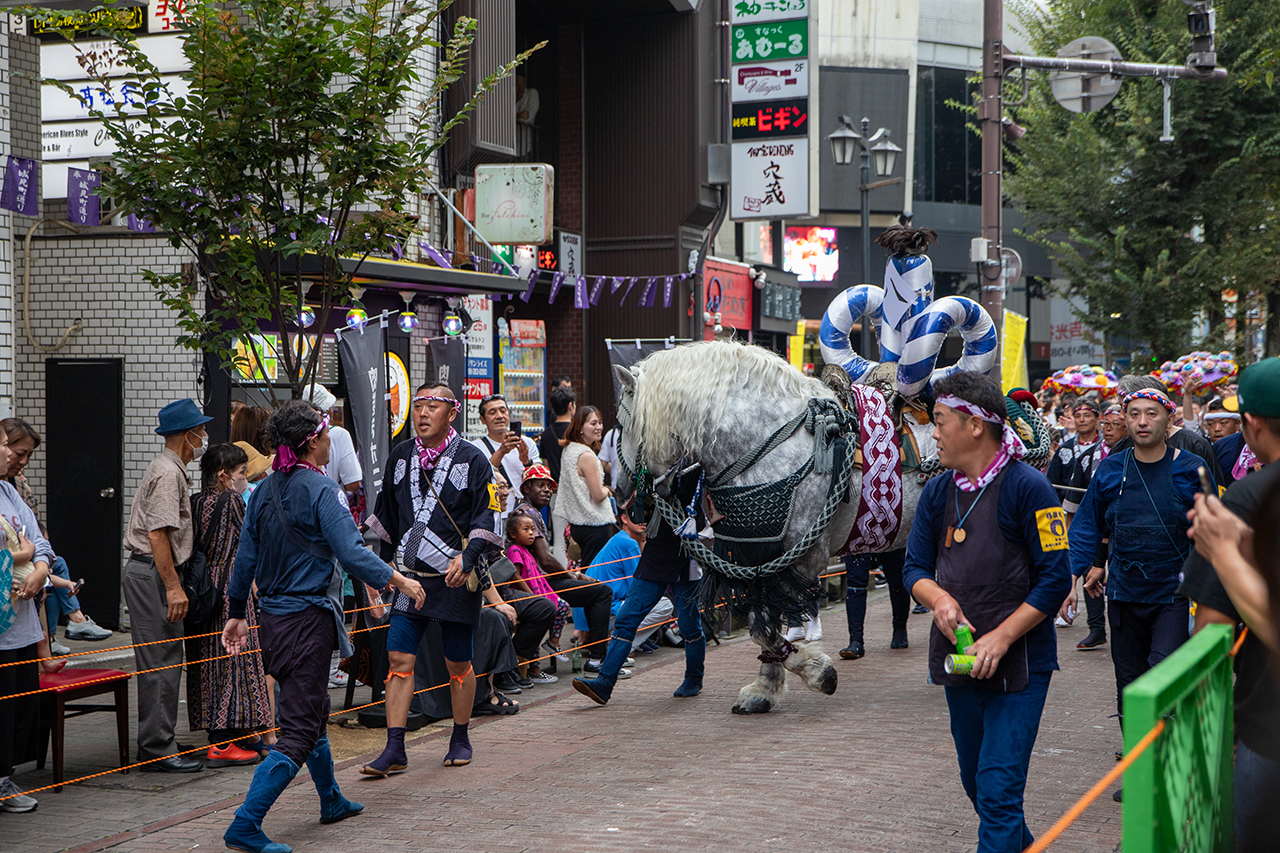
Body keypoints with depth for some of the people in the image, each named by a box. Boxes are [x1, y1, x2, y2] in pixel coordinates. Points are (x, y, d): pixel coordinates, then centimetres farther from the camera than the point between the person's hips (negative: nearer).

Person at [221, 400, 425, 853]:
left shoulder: (266, 491, 8)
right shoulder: (320, 490, -14)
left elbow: (245, 557, 12)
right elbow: (351, 552, -23)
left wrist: (237, 613, 20)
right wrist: (398, 579, -14)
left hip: (272, 618, 9)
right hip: (308, 619, -9)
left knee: (312, 710, 25)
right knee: (299, 731, -7)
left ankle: (332, 800, 41)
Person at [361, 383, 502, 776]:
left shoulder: (471, 459, -4)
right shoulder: (401, 456, 9)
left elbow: (486, 515, -5)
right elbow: (387, 515, 20)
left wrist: (467, 557, -20)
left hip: (456, 578, -3)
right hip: (409, 576, 3)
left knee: (458, 663, 6)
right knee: (399, 658, -5)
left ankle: (460, 739, 24)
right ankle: (395, 749, -4)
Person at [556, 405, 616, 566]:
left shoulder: (568, 450, 10)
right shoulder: (587, 456, -18)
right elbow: (598, 496, -18)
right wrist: (606, 491, 3)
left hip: (576, 523, 9)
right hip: (595, 524, -9)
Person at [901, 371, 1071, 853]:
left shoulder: (1027, 488, -12)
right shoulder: (938, 492, 7)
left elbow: (1054, 580, -12)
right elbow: (915, 566, 10)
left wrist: (1001, 637, -19)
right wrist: (938, 598, -13)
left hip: (1018, 663, -7)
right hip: (959, 658, 7)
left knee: (998, 788, -12)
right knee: (976, 782, 18)